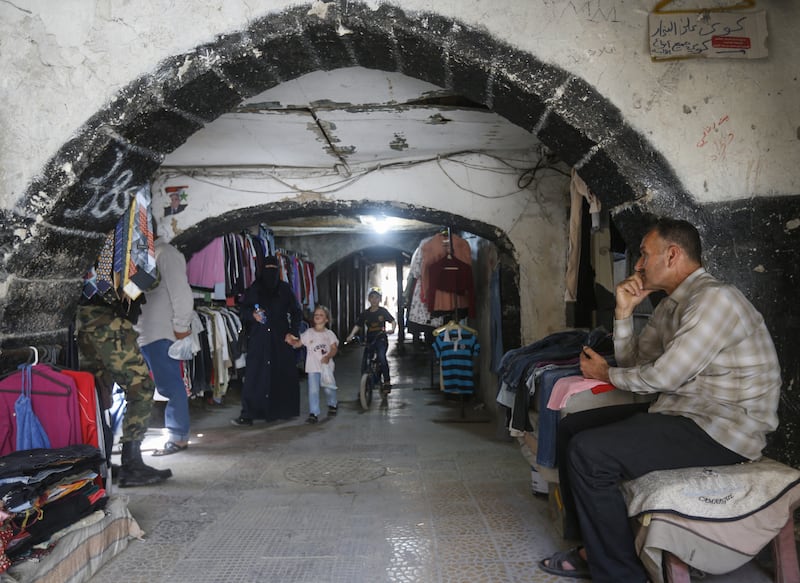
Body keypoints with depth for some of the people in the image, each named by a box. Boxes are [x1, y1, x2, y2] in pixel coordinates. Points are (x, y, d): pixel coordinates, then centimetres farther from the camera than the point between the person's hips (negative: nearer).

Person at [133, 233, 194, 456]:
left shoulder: (165, 253, -8)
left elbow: (180, 291, -14)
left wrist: (181, 326, -15)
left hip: (161, 333, -9)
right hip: (144, 333, 9)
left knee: (169, 384, -4)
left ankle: (178, 437, 3)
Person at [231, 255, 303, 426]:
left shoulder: (285, 289, 7)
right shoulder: (253, 290, 7)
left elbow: (297, 312, 9)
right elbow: (243, 311, 8)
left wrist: (292, 332, -2)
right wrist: (252, 314, -14)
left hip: (280, 340, 1)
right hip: (259, 340, 0)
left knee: (283, 373, 2)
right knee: (255, 374, -6)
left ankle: (283, 410, 15)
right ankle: (248, 414, -6)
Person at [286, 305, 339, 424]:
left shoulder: (329, 333, 3)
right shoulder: (308, 333, 4)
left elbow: (334, 348, -4)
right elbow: (298, 344, 5)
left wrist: (328, 356, -22)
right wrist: (290, 341, -16)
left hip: (326, 366, 0)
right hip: (313, 367, 0)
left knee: (329, 388, 8)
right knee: (313, 391, -5)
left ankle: (332, 405, 37)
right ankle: (314, 413, -2)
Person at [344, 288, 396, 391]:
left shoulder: (383, 311, 2)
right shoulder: (365, 313, 7)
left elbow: (393, 321, 4)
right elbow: (358, 325, 5)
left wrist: (392, 329, -18)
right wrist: (351, 335, -12)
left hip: (381, 340, -4)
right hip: (369, 341, 4)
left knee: (381, 357, -29)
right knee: (364, 365, 1)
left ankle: (387, 383, -19)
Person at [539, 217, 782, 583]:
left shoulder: (713, 298, -18)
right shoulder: (670, 306, 12)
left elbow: (663, 376, -22)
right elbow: (632, 361, 14)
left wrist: (605, 374, -4)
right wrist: (624, 311, 2)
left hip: (721, 430, -10)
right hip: (680, 412, 10)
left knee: (588, 452, -23)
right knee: (571, 427, 8)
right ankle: (592, 547, 13)